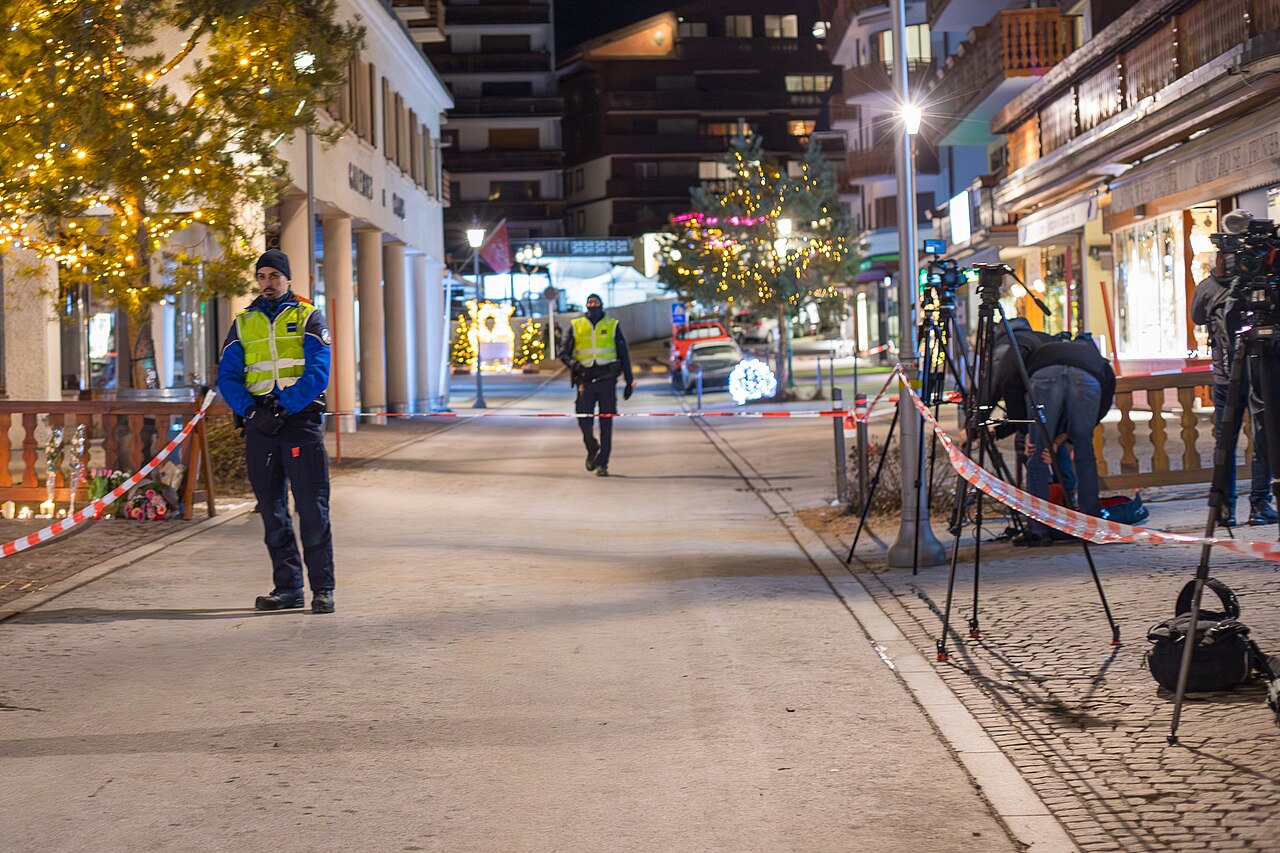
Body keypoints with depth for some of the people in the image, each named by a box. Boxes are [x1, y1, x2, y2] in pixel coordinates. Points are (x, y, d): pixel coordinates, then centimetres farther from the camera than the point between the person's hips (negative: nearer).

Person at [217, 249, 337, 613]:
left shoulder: (308, 318, 4)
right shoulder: (243, 323, 14)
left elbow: (317, 373, -7)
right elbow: (227, 377, 7)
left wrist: (283, 408, -17)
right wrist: (251, 410, -10)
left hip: (301, 420, -4)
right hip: (260, 425, 4)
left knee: (312, 507, -7)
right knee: (272, 510, 5)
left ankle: (322, 589, -4)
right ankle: (287, 586, 12)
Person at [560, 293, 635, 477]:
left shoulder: (612, 326, 10)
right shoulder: (575, 326, 10)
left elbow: (623, 355, 13)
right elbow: (564, 353, 8)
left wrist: (629, 381, 9)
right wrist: (572, 363, -14)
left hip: (607, 378, 0)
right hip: (585, 379, 0)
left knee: (606, 422, -2)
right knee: (584, 420, -7)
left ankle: (602, 463, 4)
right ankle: (592, 449, 23)